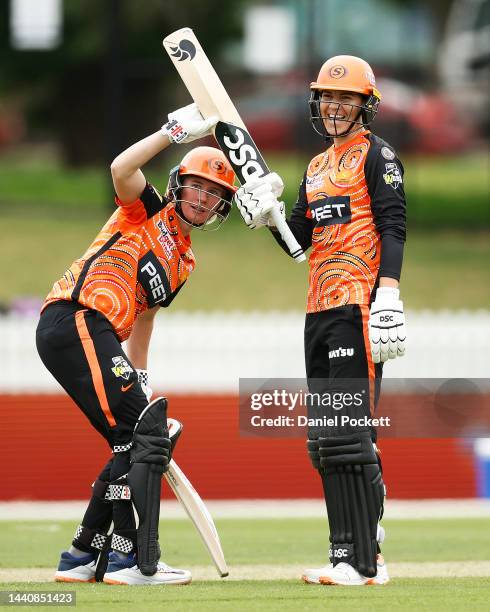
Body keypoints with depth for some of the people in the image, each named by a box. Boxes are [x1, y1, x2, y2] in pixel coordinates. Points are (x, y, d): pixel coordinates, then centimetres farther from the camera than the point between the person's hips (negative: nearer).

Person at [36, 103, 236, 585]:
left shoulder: (184, 263, 26)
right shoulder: (149, 211, 4)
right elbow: (121, 169, -17)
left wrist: (139, 378, 23)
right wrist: (178, 130, -14)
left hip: (95, 338, 10)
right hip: (76, 322, -10)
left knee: (134, 444, 14)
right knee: (143, 435, -15)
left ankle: (83, 558, 21)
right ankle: (135, 560, -20)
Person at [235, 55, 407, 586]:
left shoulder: (377, 155, 0)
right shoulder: (316, 168, 23)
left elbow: (392, 227, -10)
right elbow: (298, 241, 20)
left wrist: (388, 295, -21)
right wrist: (267, 214, 1)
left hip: (358, 305, -9)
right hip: (319, 312, 9)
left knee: (348, 433, -15)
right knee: (325, 441, 6)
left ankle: (362, 561, -16)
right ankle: (352, 549, 11)